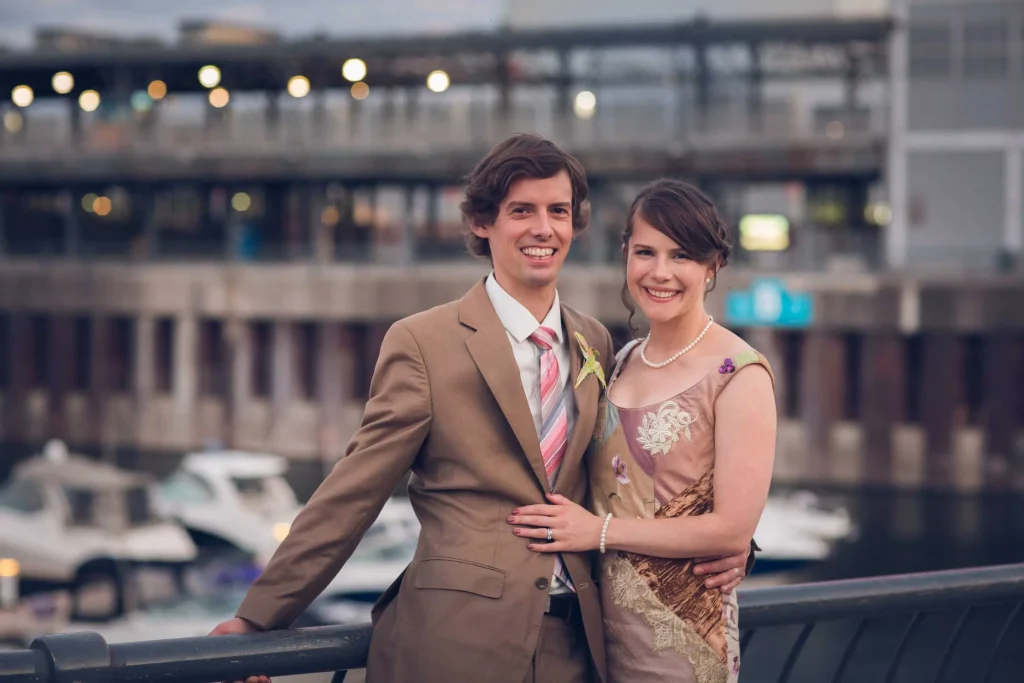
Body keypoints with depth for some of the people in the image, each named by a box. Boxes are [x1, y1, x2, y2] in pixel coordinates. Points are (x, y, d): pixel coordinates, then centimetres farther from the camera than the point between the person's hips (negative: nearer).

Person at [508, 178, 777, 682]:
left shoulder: (739, 375, -13)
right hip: (605, 623, 6)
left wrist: (600, 530, -14)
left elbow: (733, 528, -17)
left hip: (679, 637, -6)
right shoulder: (624, 362, 9)